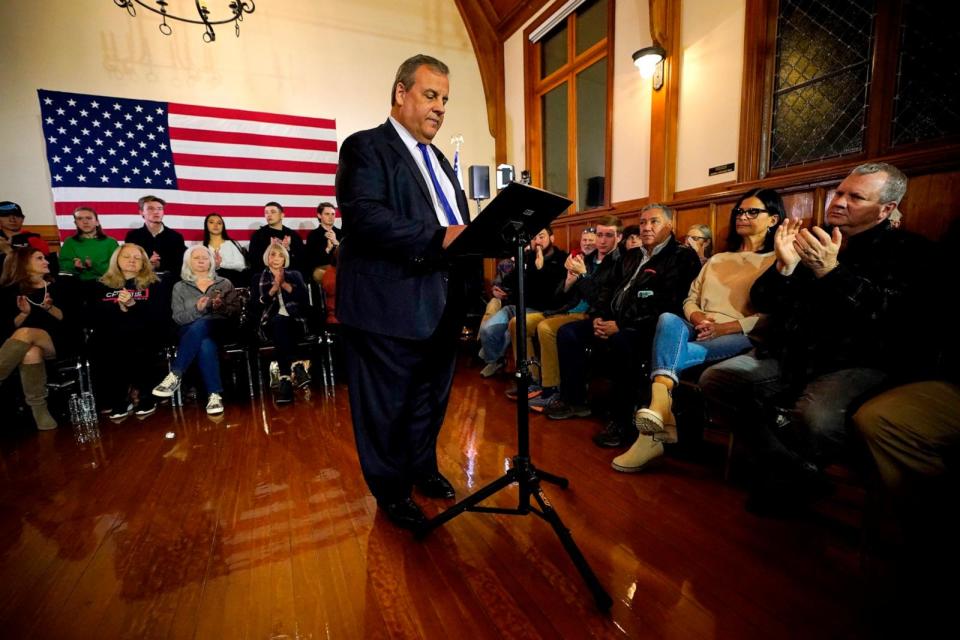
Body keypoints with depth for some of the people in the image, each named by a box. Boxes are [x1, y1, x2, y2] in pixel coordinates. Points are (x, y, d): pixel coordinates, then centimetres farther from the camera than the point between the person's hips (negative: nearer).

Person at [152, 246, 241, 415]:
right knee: (205, 345, -38)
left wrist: (222, 307, -12)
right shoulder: (180, 287, 18)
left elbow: (236, 311, 9)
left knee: (199, 325, -38)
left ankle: (175, 376, -38)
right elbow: (178, 318, 7)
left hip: (219, 329, 0)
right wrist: (197, 309, -13)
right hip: (190, 332, 1)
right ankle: (214, 395, -42)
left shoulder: (224, 283, 19)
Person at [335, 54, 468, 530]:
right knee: (386, 407, 8)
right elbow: (364, 214, -21)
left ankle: (422, 468, 43)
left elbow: (456, 220, 20)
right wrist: (438, 238, -28)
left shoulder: (438, 159, 22)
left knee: (431, 400, 20)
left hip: (441, 307, 8)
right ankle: (391, 491, 31)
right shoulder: (365, 146, -4)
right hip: (390, 309, -8)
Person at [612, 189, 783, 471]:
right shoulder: (717, 260, 28)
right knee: (668, 320, -34)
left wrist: (723, 327, -17)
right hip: (699, 331, 4)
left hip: (742, 338, -4)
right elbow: (690, 300, 19)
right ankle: (660, 419, -48)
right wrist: (698, 317, -5)